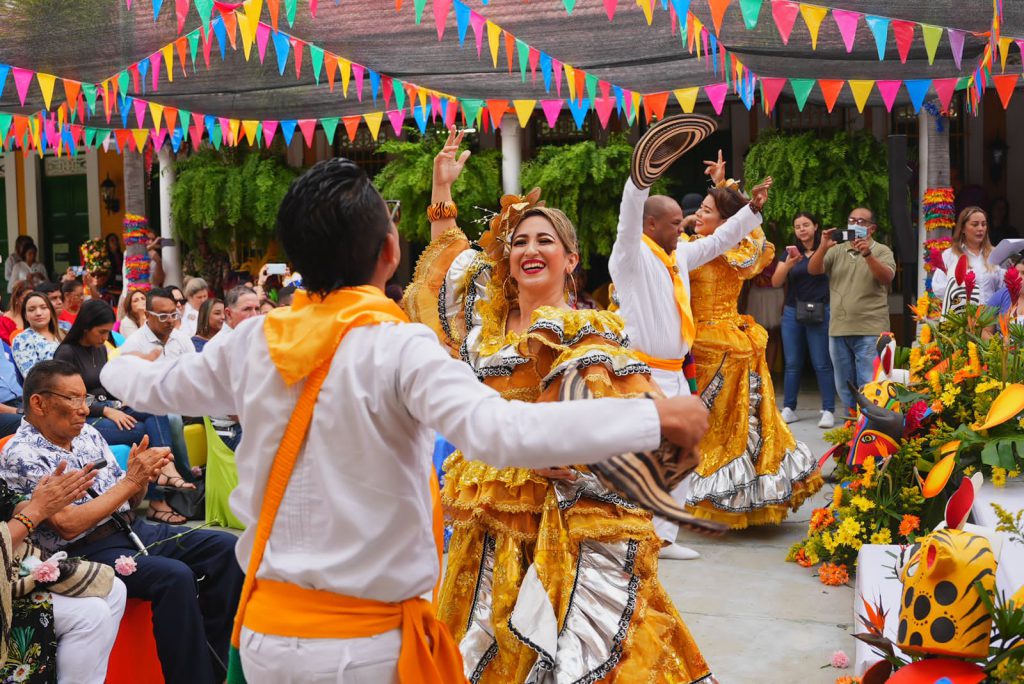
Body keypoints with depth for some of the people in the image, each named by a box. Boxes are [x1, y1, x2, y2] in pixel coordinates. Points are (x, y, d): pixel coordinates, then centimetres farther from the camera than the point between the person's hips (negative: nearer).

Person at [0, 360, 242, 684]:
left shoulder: (88, 433, 10)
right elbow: (68, 525, -20)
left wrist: (143, 476, -8)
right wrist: (129, 481, -16)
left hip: (132, 528, 8)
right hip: (86, 551, -8)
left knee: (226, 547, -7)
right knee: (175, 576, -31)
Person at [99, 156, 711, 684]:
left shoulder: (253, 343, -1)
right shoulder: (398, 347, -19)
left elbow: (155, 385, 16)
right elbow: (503, 433, -33)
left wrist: (115, 366, 39)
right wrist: (656, 416, -28)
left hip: (265, 631, 6)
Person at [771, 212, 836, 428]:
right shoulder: (790, 252, 11)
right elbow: (776, 282, 5)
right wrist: (789, 264, -13)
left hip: (819, 313, -4)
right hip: (792, 312, 4)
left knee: (822, 364, -4)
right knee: (792, 364, 6)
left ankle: (828, 410, -1)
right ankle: (789, 409, 11)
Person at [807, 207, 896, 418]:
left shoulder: (882, 251, 3)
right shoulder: (837, 250, 12)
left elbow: (887, 277, -15)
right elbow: (813, 270, -1)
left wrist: (867, 254, -29)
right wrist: (823, 248, -19)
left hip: (870, 331, -4)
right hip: (838, 330, 4)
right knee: (844, 385, 12)